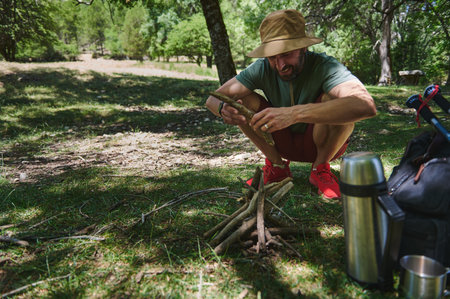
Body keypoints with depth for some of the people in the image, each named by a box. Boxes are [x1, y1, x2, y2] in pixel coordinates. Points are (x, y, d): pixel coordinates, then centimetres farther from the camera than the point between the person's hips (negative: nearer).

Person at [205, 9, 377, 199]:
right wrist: (224, 108, -43)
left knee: (334, 100, -33)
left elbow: (366, 106, -47)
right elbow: (213, 99, -16)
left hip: (324, 144, -3)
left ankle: (320, 169, -8)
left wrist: (294, 113, -56)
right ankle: (277, 165, -2)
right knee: (241, 99, -19)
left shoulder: (324, 67, -28)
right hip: (284, 143, 3)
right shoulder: (262, 68, -16)